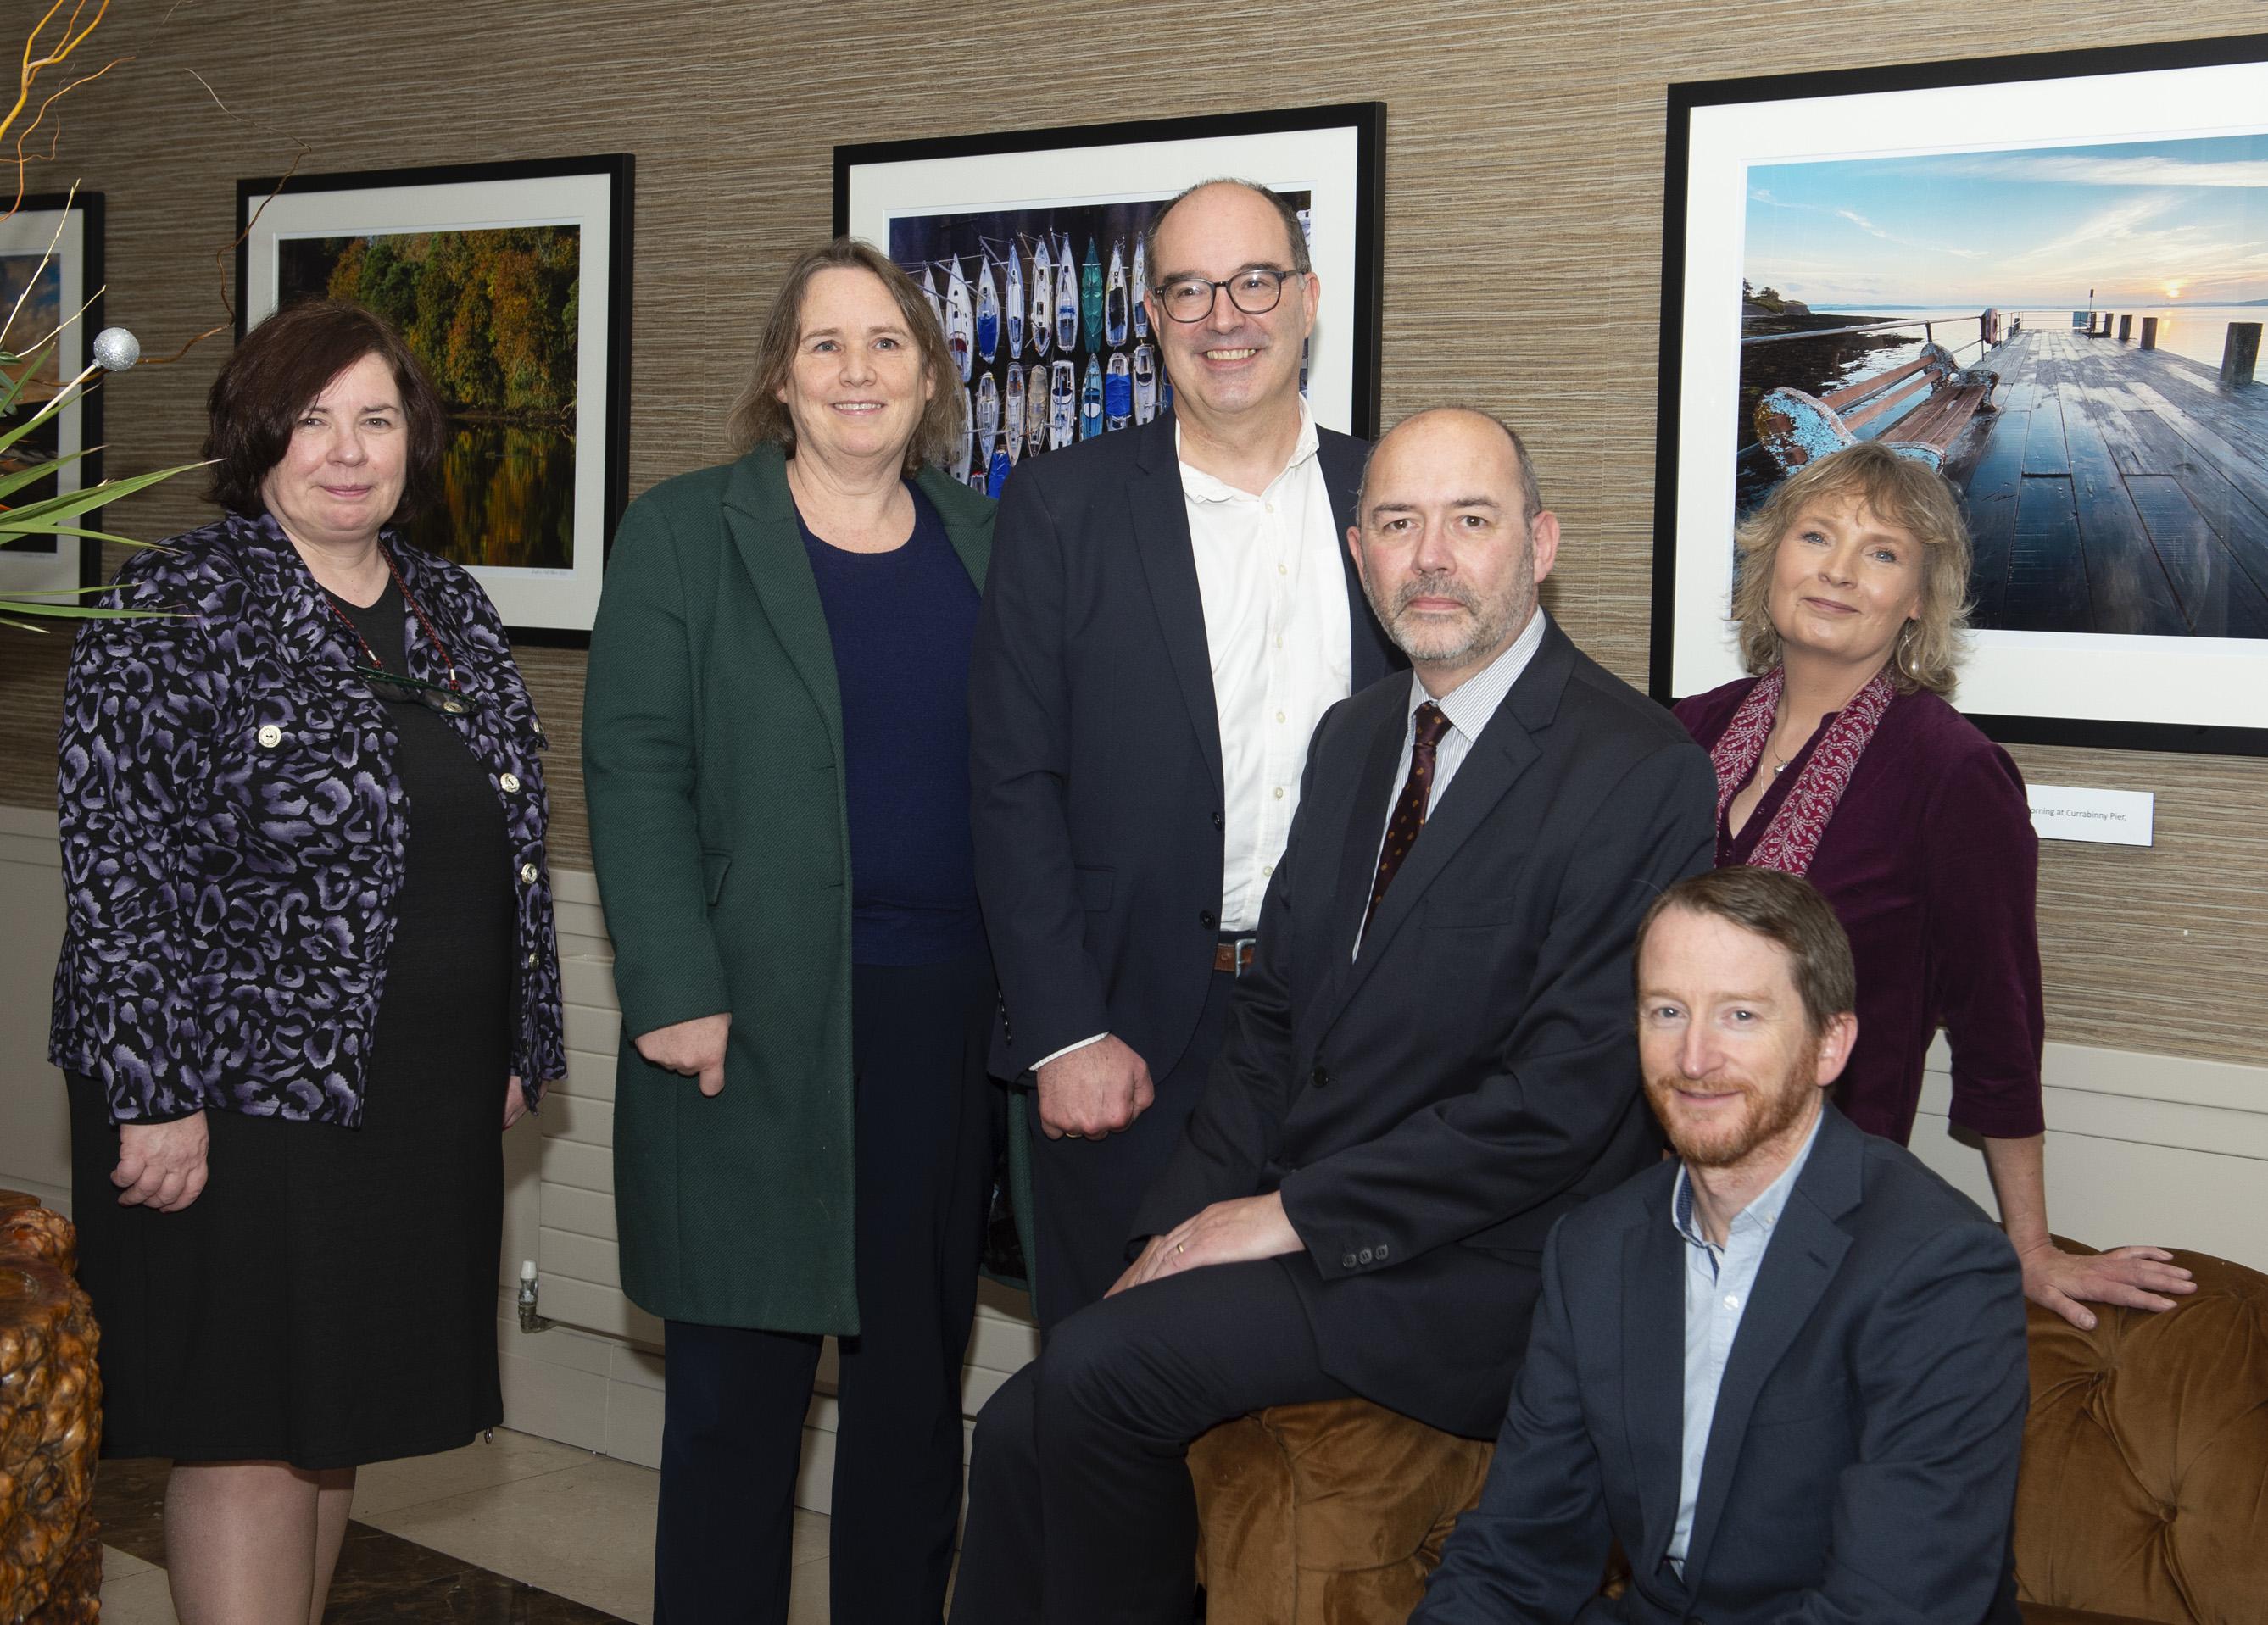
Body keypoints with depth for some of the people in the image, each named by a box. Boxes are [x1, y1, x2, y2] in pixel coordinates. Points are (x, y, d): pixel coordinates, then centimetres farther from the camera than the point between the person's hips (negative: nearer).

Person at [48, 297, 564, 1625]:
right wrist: (154, 1094, -18)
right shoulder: (174, 609, -8)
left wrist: (519, 1048, 15)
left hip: (423, 1100, 6)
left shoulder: (454, 611, 11)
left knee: (338, 1415, 14)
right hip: (242, 1095, -6)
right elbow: (114, 864, -13)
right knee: (248, 1429, -2)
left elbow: (510, 847, 17)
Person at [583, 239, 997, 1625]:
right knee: (739, 1391, 3)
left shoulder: (982, 543, 11)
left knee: (918, 1377, 11)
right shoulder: (683, 532, 0)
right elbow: (636, 770, -6)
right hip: (755, 1029, -3)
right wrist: (675, 992, -14)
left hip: (949, 1024, 4)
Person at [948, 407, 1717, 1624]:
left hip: (1474, 1280, -7)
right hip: (1291, 1229, 7)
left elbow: (1565, 1094, -18)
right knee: (1022, 1431, -10)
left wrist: (1295, 1213, -16)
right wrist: (1185, 1223, 0)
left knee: (1094, 1372, -22)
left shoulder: (1642, 772, -12)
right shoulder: (1353, 738, 14)